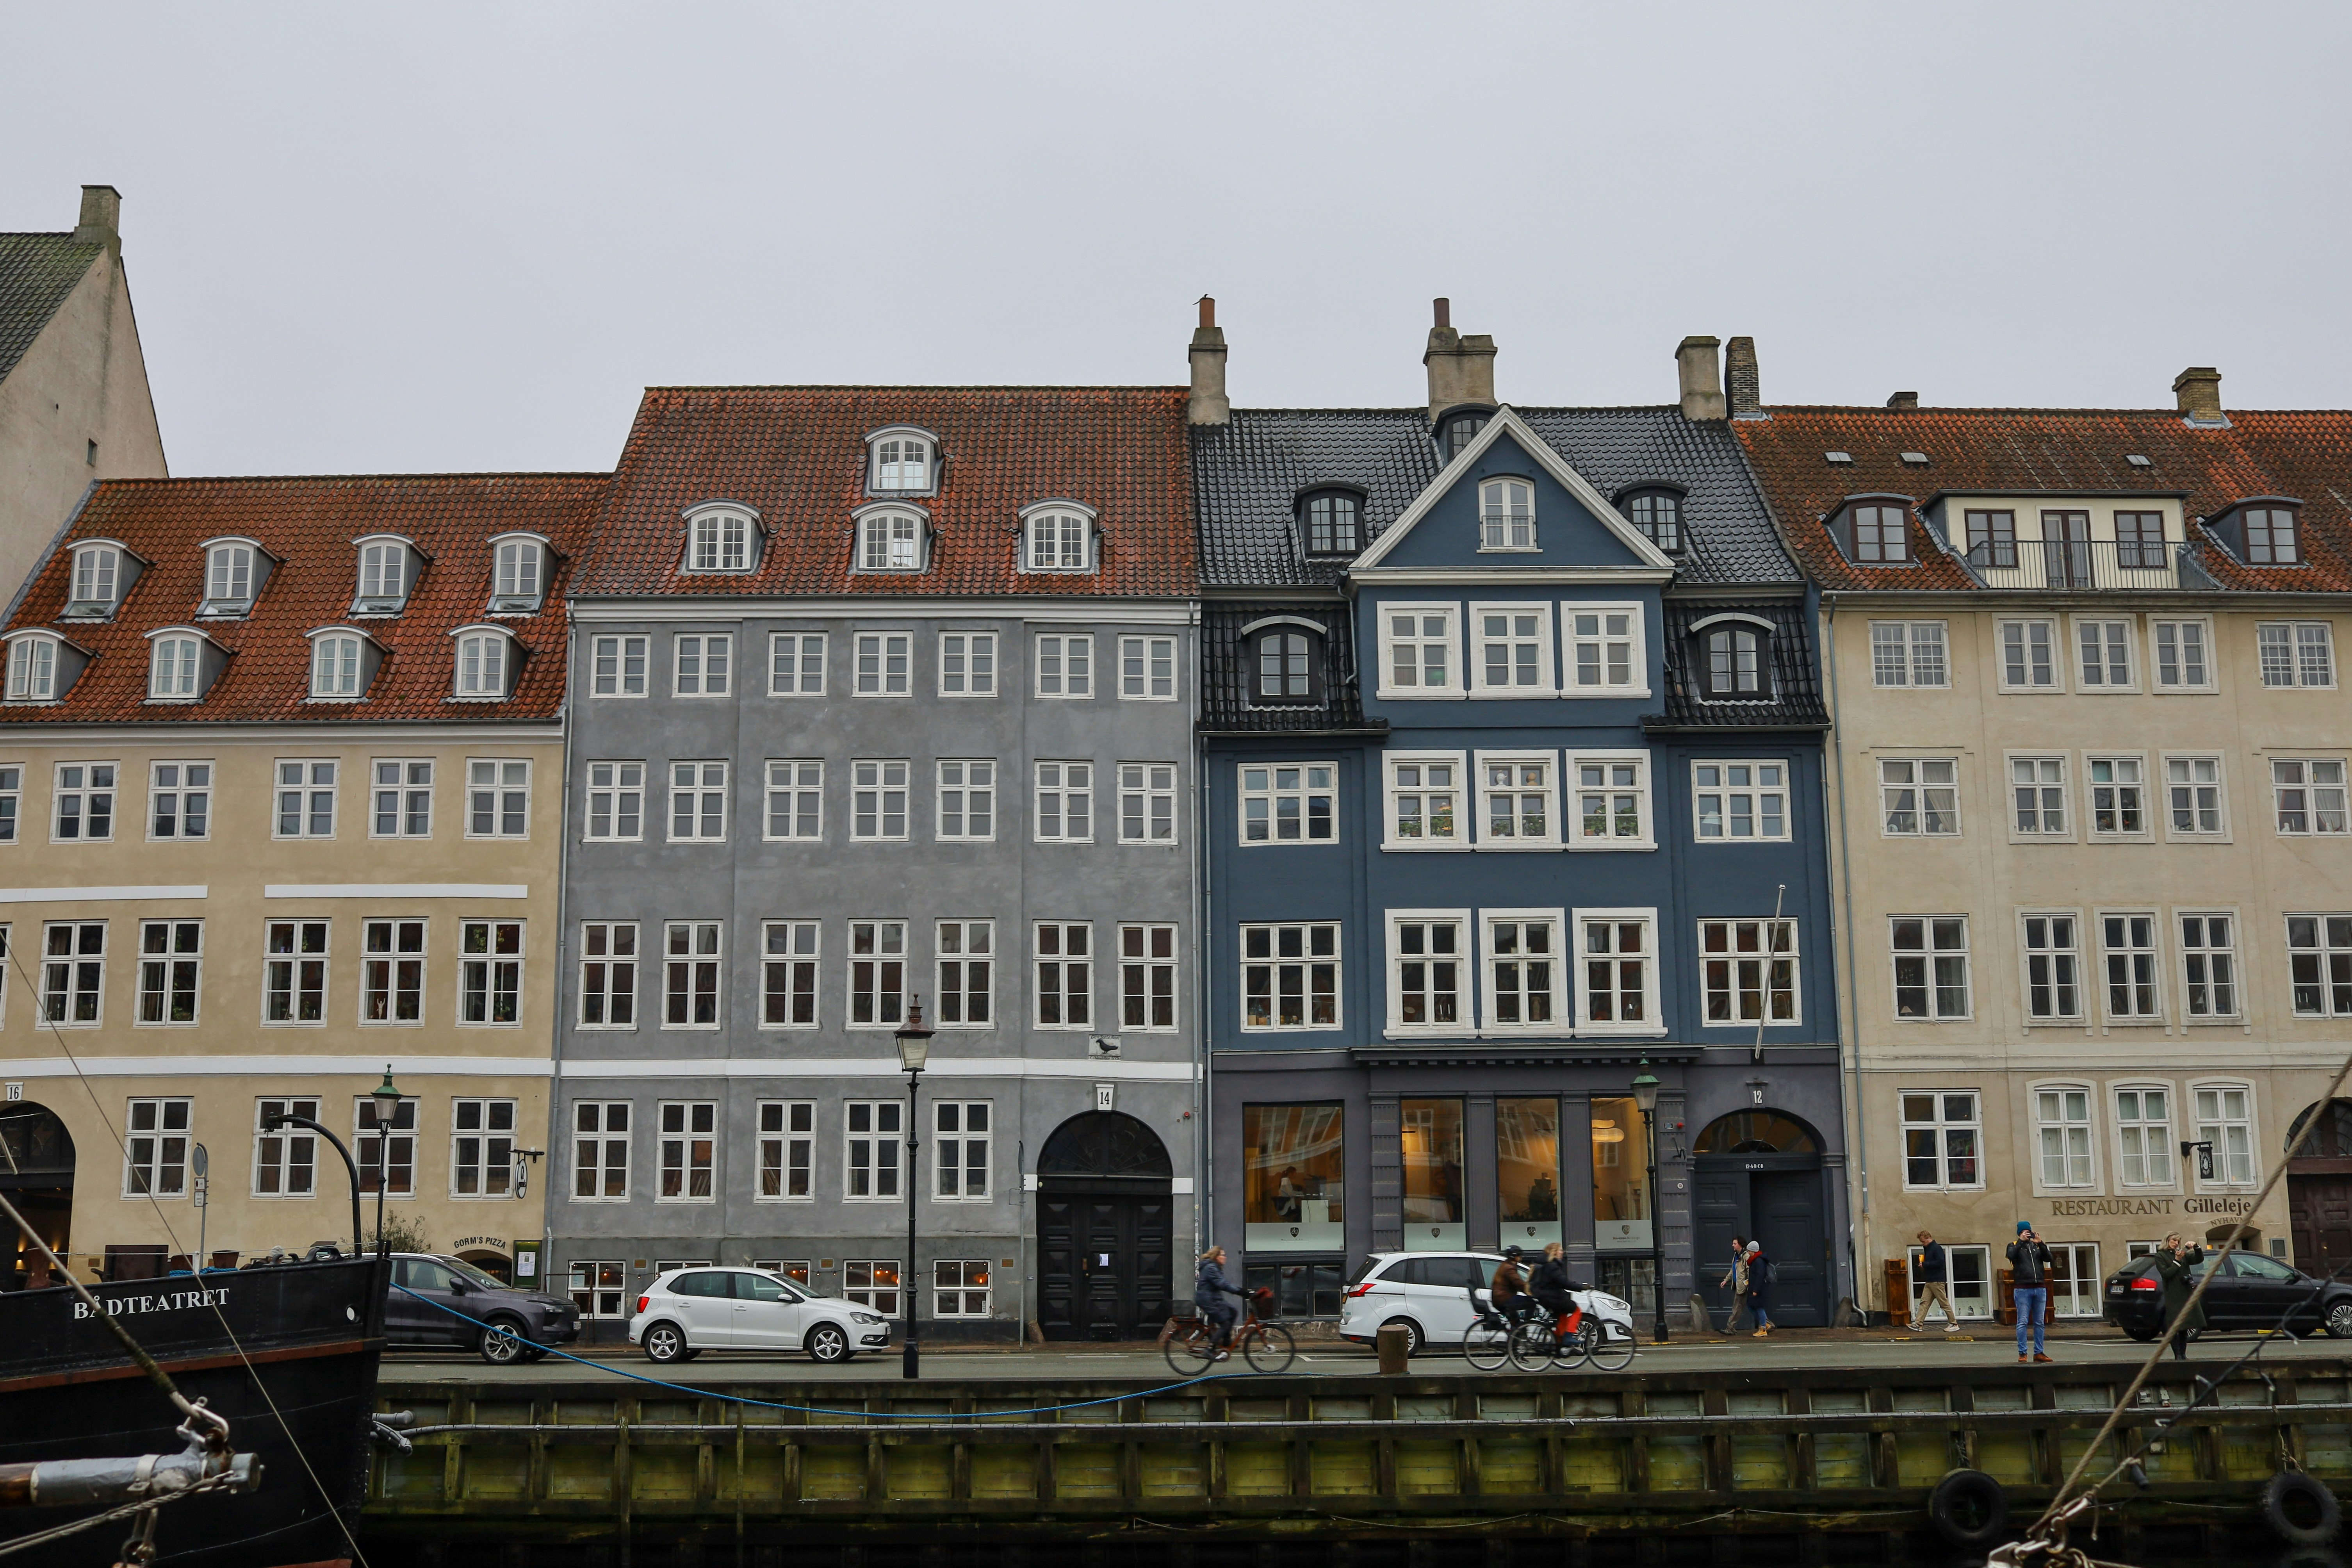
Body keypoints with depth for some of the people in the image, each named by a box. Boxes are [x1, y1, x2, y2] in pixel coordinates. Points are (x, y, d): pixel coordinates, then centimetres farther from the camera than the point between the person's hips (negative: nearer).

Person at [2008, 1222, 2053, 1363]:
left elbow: (2049, 1258, 1)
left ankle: (2039, 1353, 12)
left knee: (2040, 1323, 7)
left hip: (2040, 1288, 4)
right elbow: (2012, 1256, -14)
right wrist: (2021, 1241, -16)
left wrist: (2040, 1244, -11)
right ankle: (2022, 1353, -5)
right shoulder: (2014, 1246, 8)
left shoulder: (2037, 1246, 17)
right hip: (2023, 1289, -4)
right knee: (2023, 1322, -6)